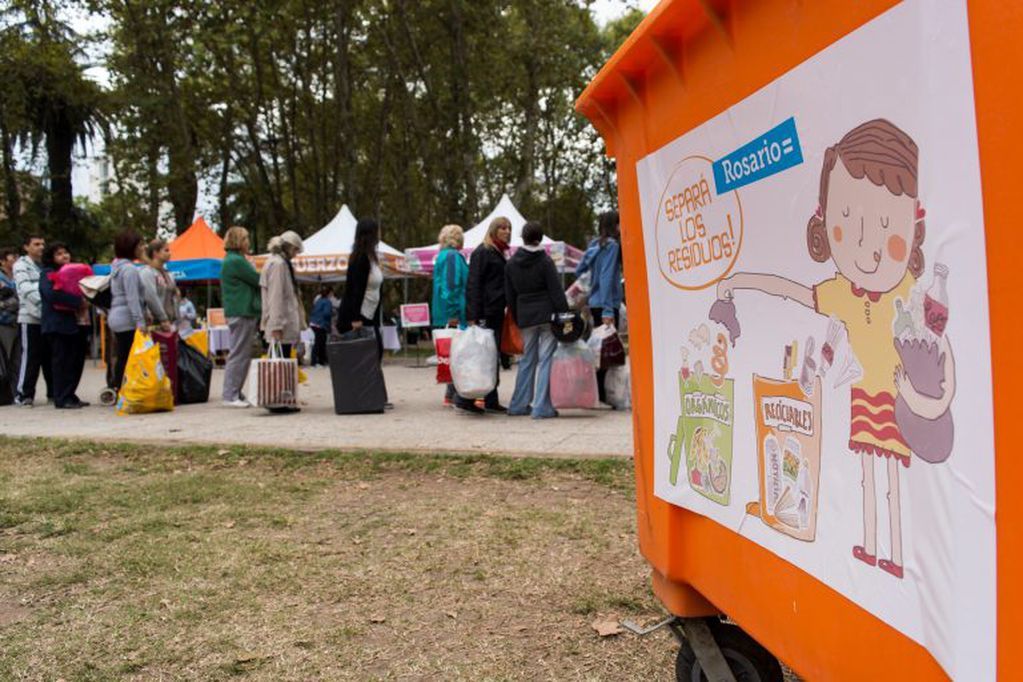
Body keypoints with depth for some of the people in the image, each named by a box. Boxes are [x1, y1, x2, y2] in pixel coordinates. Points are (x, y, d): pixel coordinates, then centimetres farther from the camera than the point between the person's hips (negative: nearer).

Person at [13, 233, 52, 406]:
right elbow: (25, 289, -14)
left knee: (50, 357, 9)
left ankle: (53, 392, 17)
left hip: (49, 318, 5)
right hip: (30, 318, -5)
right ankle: (22, 394, 3)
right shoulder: (21, 265, 0)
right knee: (30, 357, -5)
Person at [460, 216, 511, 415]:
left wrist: (508, 310, 18)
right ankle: (465, 398, -6)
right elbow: (473, 285, -12)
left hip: (497, 313, 9)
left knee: (494, 357, 10)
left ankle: (491, 401, 15)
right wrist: (473, 316, -19)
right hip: (486, 314, -9)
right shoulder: (482, 252, -7)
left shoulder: (501, 254, 20)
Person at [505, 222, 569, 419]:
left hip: (525, 317, 5)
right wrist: (564, 314, -5)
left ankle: (518, 405, 18)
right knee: (546, 359, -2)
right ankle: (542, 407, -5)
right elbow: (556, 291, -9)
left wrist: (517, 319, 19)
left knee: (527, 360, 15)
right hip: (547, 314, -4)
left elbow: (510, 295, 12)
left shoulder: (511, 263, 7)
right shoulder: (545, 261, -7)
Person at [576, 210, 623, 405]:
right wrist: (608, 310, -20)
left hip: (594, 303, 9)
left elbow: (579, 270, 18)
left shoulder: (594, 244, 12)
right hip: (607, 304, -8)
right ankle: (601, 395, -6)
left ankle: (597, 394, 17)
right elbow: (607, 278, -18)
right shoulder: (611, 245, -11)